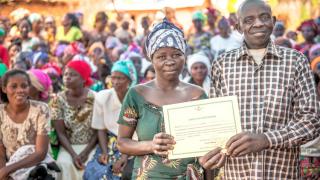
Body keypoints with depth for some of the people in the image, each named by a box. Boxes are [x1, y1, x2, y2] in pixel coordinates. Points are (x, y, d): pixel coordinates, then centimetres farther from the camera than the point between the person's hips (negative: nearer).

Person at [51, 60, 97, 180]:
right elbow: (60, 133, -6)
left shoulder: (95, 98, -6)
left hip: (90, 146, -1)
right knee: (65, 164, -27)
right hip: (69, 147, 1)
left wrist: (85, 152, -17)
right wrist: (73, 154, -19)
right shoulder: (58, 100, -3)